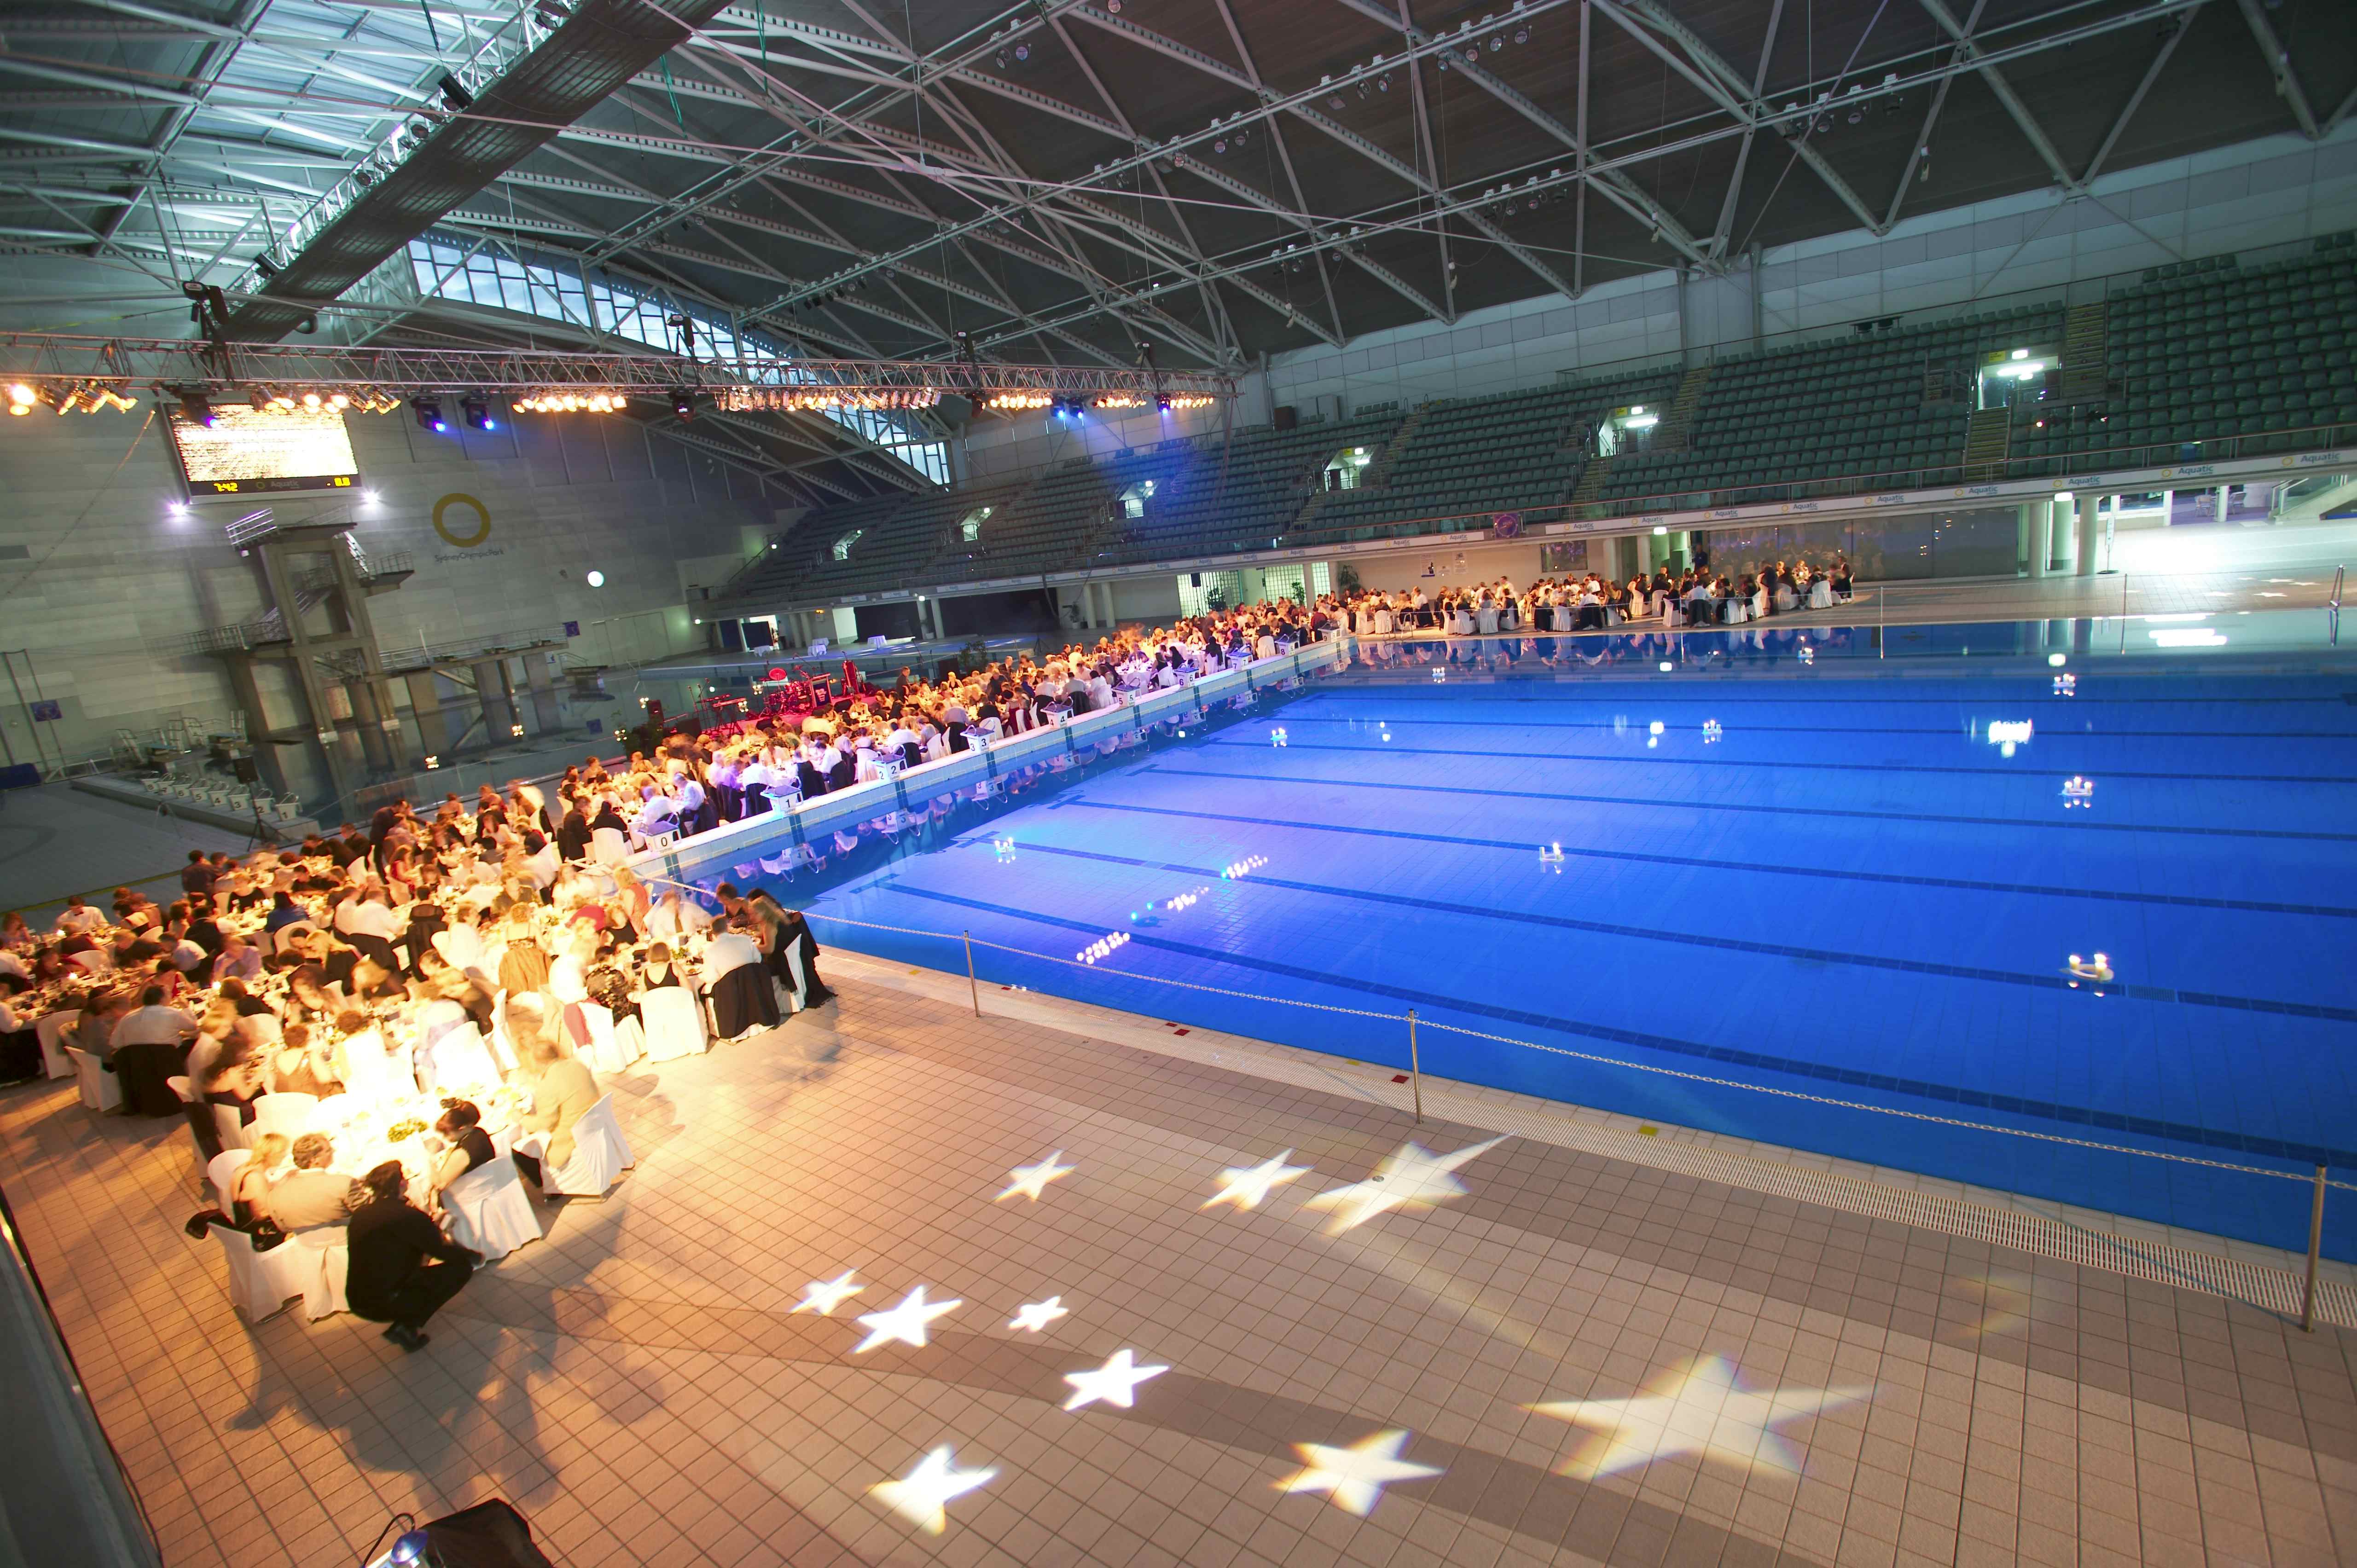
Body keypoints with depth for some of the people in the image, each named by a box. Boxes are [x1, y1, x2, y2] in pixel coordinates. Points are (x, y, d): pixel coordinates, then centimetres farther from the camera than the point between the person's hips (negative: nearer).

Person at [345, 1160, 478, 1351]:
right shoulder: (409, 1216, -18)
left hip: (357, 1302, 8)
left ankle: (405, 1322, 12)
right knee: (462, 1266, 0)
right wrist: (476, 1256, 12)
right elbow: (443, 1252, -7)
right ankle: (408, 1326, -4)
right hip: (386, 1305, -8)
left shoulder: (360, 1213, 3)